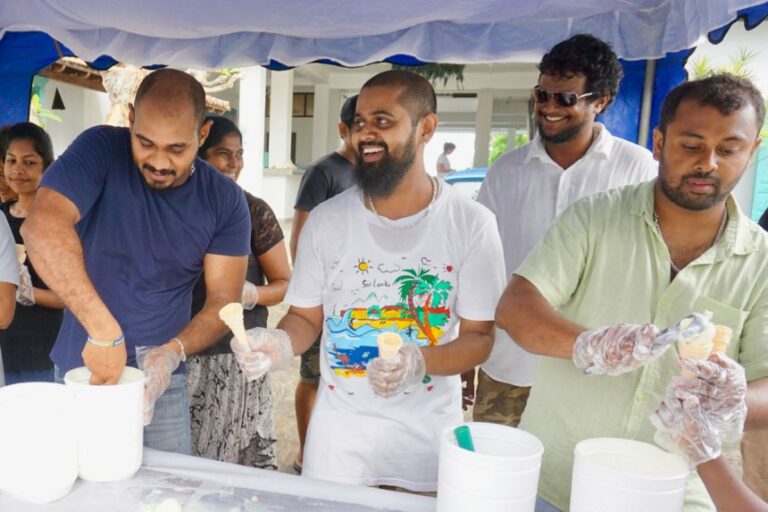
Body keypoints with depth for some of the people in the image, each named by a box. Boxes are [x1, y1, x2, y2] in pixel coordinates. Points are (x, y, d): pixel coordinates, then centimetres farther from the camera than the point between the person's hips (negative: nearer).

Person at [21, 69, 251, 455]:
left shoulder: (225, 200, -9)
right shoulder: (102, 150, -14)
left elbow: (223, 300, -7)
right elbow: (42, 226, -30)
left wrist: (174, 351, -25)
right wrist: (104, 331, -37)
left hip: (161, 382, 1)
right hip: (78, 374, -1)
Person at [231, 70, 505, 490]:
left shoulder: (472, 224, -11)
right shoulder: (326, 220, -6)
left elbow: (479, 336, -8)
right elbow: (306, 317, 3)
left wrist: (420, 361, -27)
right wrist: (281, 343, -20)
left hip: (429, 433, -1)